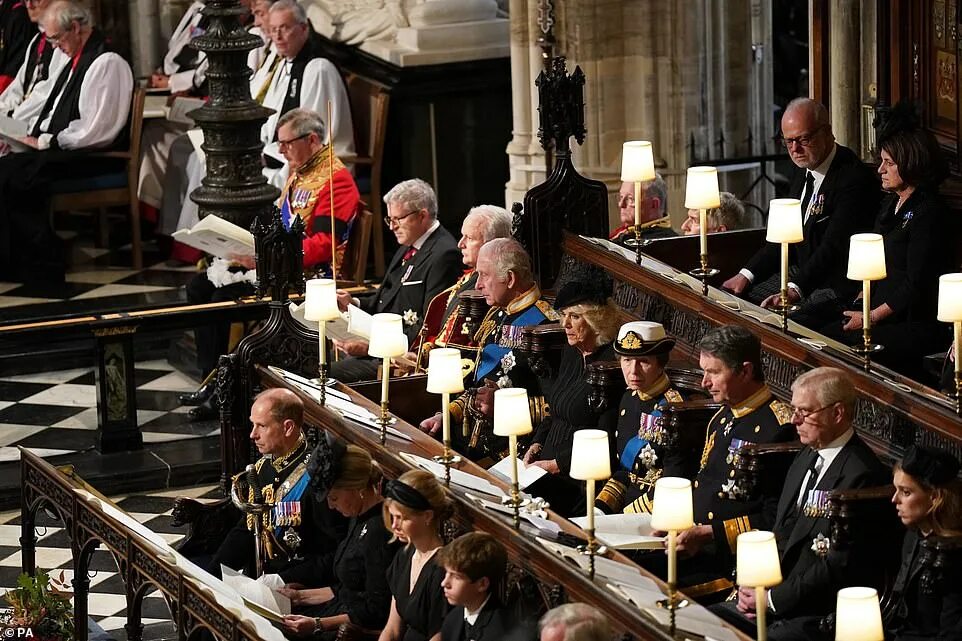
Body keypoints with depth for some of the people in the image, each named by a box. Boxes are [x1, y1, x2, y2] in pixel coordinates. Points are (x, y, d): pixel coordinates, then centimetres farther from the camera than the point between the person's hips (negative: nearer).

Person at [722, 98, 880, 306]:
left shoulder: (853, 178, -19)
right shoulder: (805, 172, 12)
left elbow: (834, 246, -27)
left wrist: (795, 289, -36)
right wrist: (747, 275, 4)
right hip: (801, 273, 9)